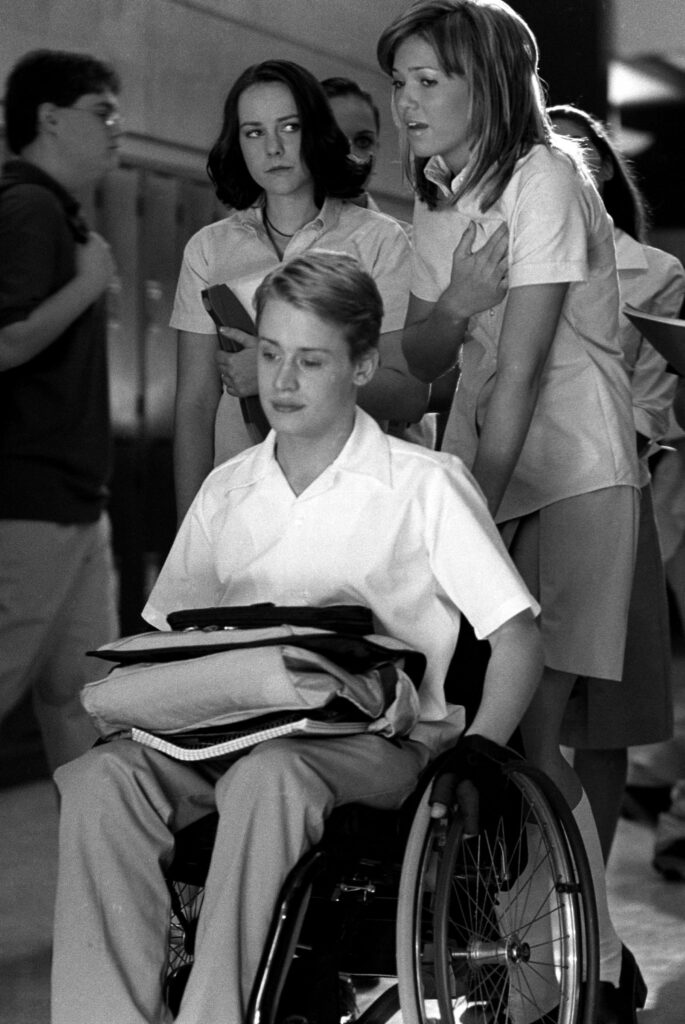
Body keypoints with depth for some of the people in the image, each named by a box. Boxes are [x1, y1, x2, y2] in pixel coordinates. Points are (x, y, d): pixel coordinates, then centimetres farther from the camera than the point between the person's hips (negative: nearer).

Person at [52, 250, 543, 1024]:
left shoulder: (424, 484, 4)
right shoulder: (226, 491, 17)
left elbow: (517, 639, 1)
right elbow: (164, 636, 20)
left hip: (381, 743, -4)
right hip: (231, 734, 4)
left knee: (268, 776, -38)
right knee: (99, 778, -26)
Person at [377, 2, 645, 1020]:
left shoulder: (544, 179, -11)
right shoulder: (439, 202, 15)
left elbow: (520, 366, -17)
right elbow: (422, 359, 10)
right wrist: (452, 304, -12)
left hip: (573, 475, -7)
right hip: (483, 472, 7)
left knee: (526, 730, -13)